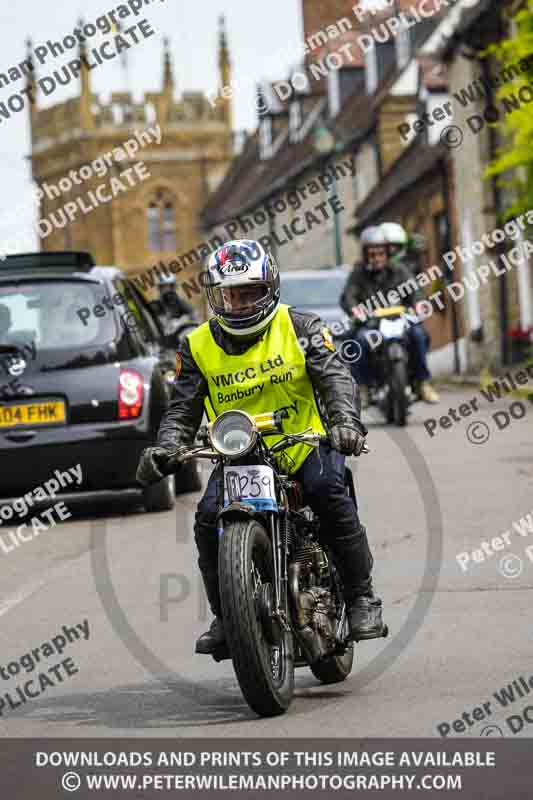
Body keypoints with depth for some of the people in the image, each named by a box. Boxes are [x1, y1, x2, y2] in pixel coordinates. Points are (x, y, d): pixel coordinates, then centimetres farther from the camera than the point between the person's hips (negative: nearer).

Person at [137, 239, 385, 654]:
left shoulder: (300, 328, -2)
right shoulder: (199, 347, 4)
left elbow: (336, 377, -12)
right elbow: (183, 408, 4)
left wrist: (346, 420, -32)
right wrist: (165, 450, -16)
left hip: (305, 445, -2)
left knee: (330, 495, -30)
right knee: (209, 518, -20)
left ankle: (362, 597, -16)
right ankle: (225, 616, -2)